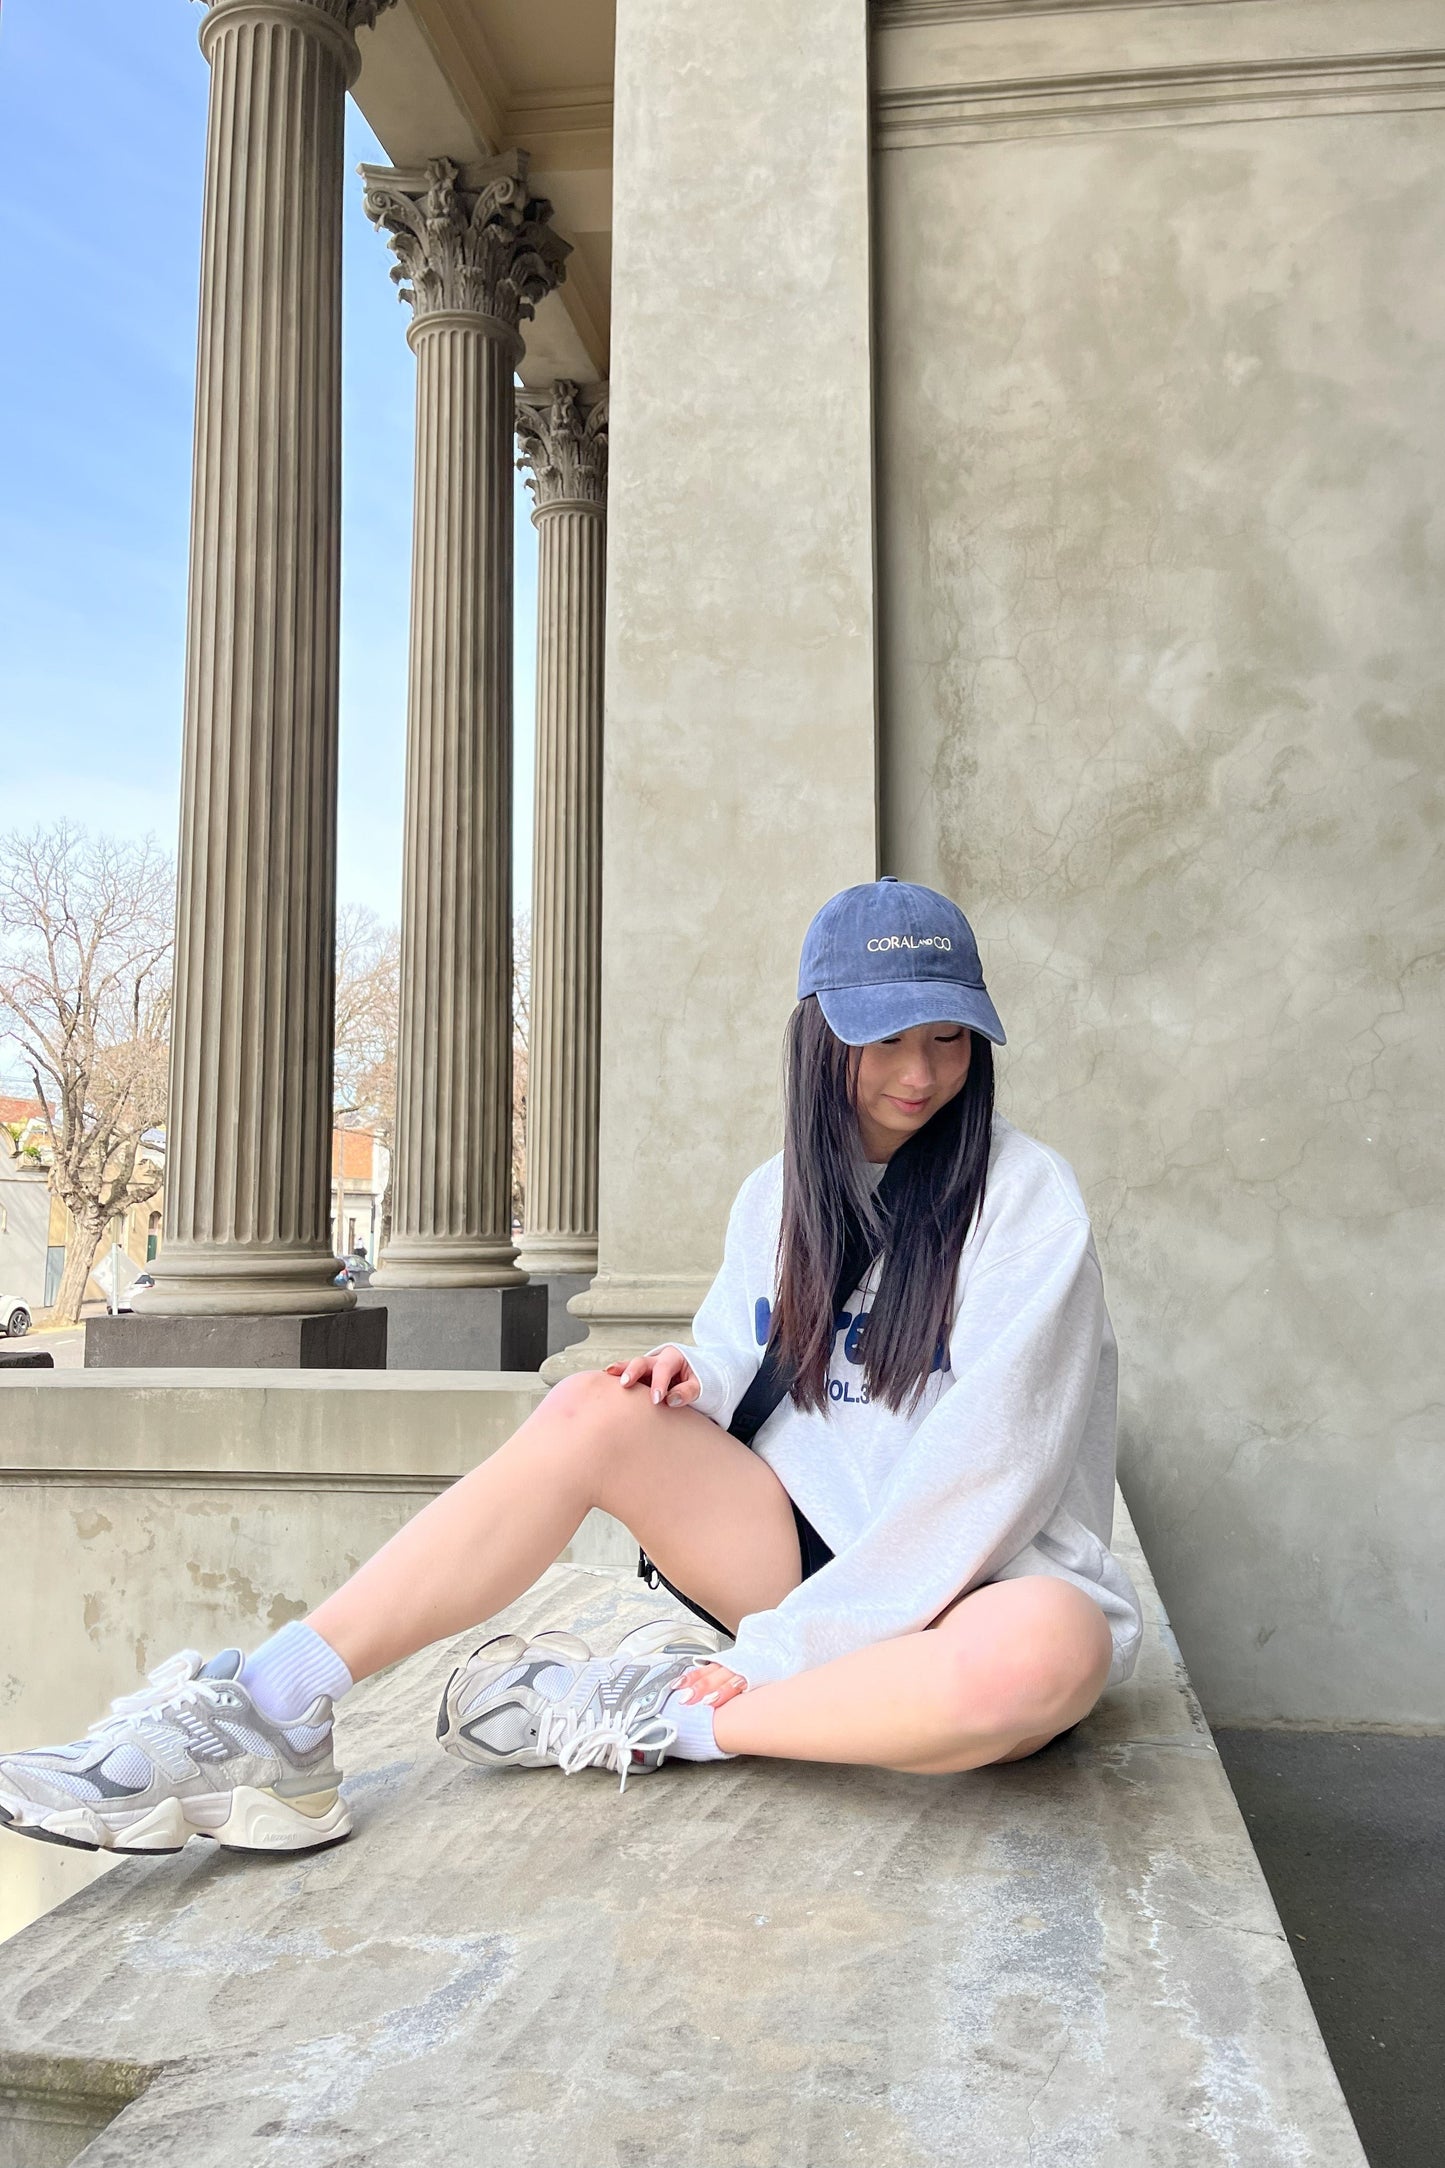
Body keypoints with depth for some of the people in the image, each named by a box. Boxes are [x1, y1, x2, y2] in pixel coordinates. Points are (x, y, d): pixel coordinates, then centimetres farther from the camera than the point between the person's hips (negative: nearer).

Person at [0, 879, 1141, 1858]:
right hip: (805, 1549, 4)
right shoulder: (779, 1198, 7)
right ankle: (265, 1719, -24)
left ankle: (646, 1716, -25)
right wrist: (693, 1379, -12)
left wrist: (788, 1647, -21)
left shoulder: (1025, 1196, -11)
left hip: (977, 1583, -4)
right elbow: (734, 1369, 14)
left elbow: (984, 1458, -18)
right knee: (596, 1411, -20)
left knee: (1050, 1647, -40)